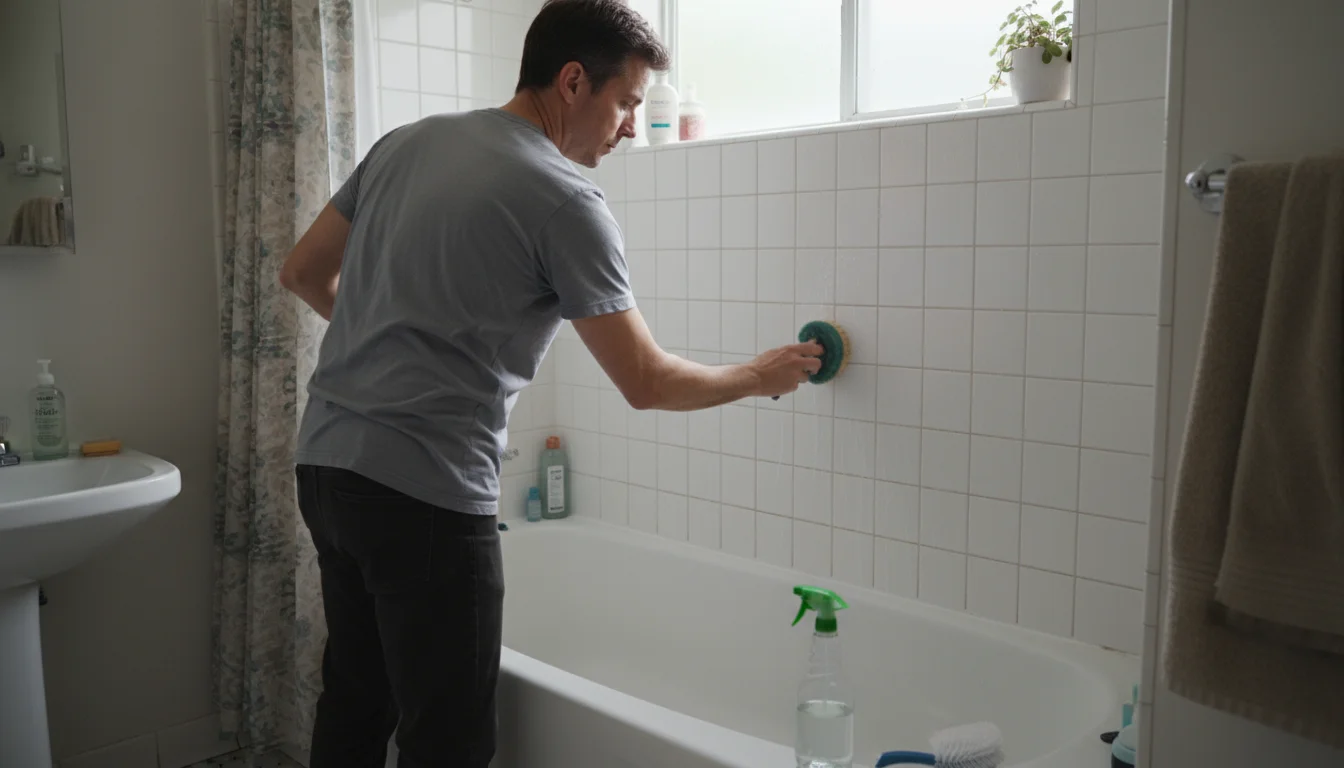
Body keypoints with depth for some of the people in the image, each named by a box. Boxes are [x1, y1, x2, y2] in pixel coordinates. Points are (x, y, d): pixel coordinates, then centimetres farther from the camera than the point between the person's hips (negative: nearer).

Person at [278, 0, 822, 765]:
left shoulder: (408, 142, 10)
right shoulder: (565, 201, -11)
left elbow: (304, 272, 17)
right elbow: (646, 381, -8)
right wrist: (760, 376, 8)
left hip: (327, 461, 8)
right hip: (426, 492, -8)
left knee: (355, 703, 21)